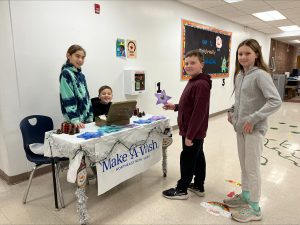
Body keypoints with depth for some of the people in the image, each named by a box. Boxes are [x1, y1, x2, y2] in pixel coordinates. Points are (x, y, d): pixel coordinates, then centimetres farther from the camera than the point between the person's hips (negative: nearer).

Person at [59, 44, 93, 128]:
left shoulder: (81, 75, 13)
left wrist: (90, 117, 11)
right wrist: (75, 120, -24)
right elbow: (68, 100, -18)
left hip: (86, 119, 7)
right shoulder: (66, 74, -10)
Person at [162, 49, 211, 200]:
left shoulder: (201, 85, -22)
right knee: (198, 157, 18)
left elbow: (199, 112, -25)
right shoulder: (193, 82, 11)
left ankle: (181, 190, 19)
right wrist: (175, 107, 11)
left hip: (193, 132, -10)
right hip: (196, 131, 10)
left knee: (187, 159, 2)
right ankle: (198, 186, 33)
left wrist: (189, 135, -23)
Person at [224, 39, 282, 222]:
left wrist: (253, 119, -25)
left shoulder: (260, 75, -16)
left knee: (252, 167, 2)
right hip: (240, 127, 8)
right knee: (244, 164, 18)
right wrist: (232, 111, 7)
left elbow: (276, 101, -24)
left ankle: (255, 209, 17)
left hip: (255, 129, -8)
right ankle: (245, 196, 37)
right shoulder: (239, 75, 8)